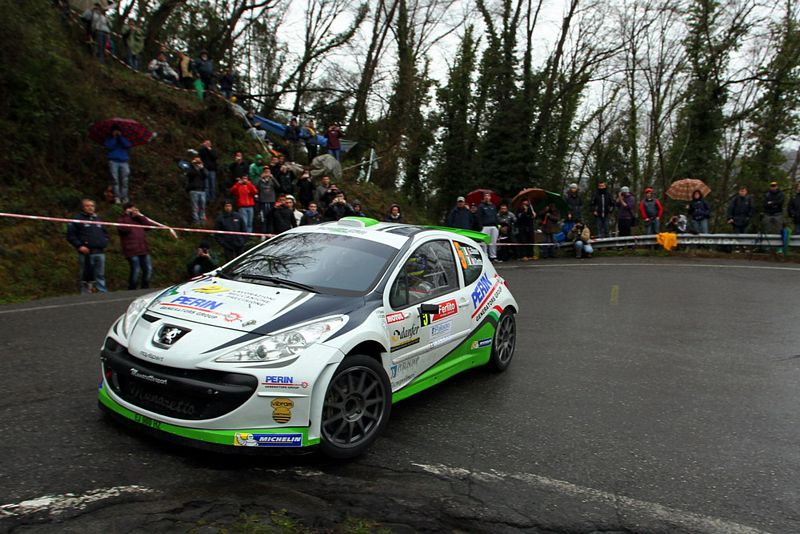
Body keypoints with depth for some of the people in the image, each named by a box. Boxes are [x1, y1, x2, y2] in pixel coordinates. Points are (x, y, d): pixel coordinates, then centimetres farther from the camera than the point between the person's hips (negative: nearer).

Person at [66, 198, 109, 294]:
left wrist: (104, 243, 12)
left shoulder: (98, 219, 20)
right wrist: (79, 246, -13)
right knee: (86, 277, -3)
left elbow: (105, 233, 29)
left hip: (100, 252, 5)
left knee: (100, 276, 7)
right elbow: (70, 235, -3)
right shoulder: (77, 219, 2)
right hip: (86, 253, -5)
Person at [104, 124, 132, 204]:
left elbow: (128, 145, -3)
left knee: (124, 181, -7)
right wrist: (114, 137, -3)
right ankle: (116, 197, -13)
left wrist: (120, 136, -2)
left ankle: (124, 197, -6)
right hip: (113, 161, -1)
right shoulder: (109, 139, 17)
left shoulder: (124, 138, 19)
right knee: (115, 179, -11)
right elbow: (110, 146, -4)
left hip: (124, 161, 1)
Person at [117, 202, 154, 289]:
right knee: (136, 271, -10)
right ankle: (132, 290, 2)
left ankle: (145, 289, 15)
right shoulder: (121, 220, 6)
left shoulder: (139, 219, 23)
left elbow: (150, 225, 7)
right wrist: (127, 216, -7)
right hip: (132, 251, -6)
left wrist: (139, 215, 4)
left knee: (148, 269, 3)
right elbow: (125, 228, -16)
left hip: (144, 249, 6)